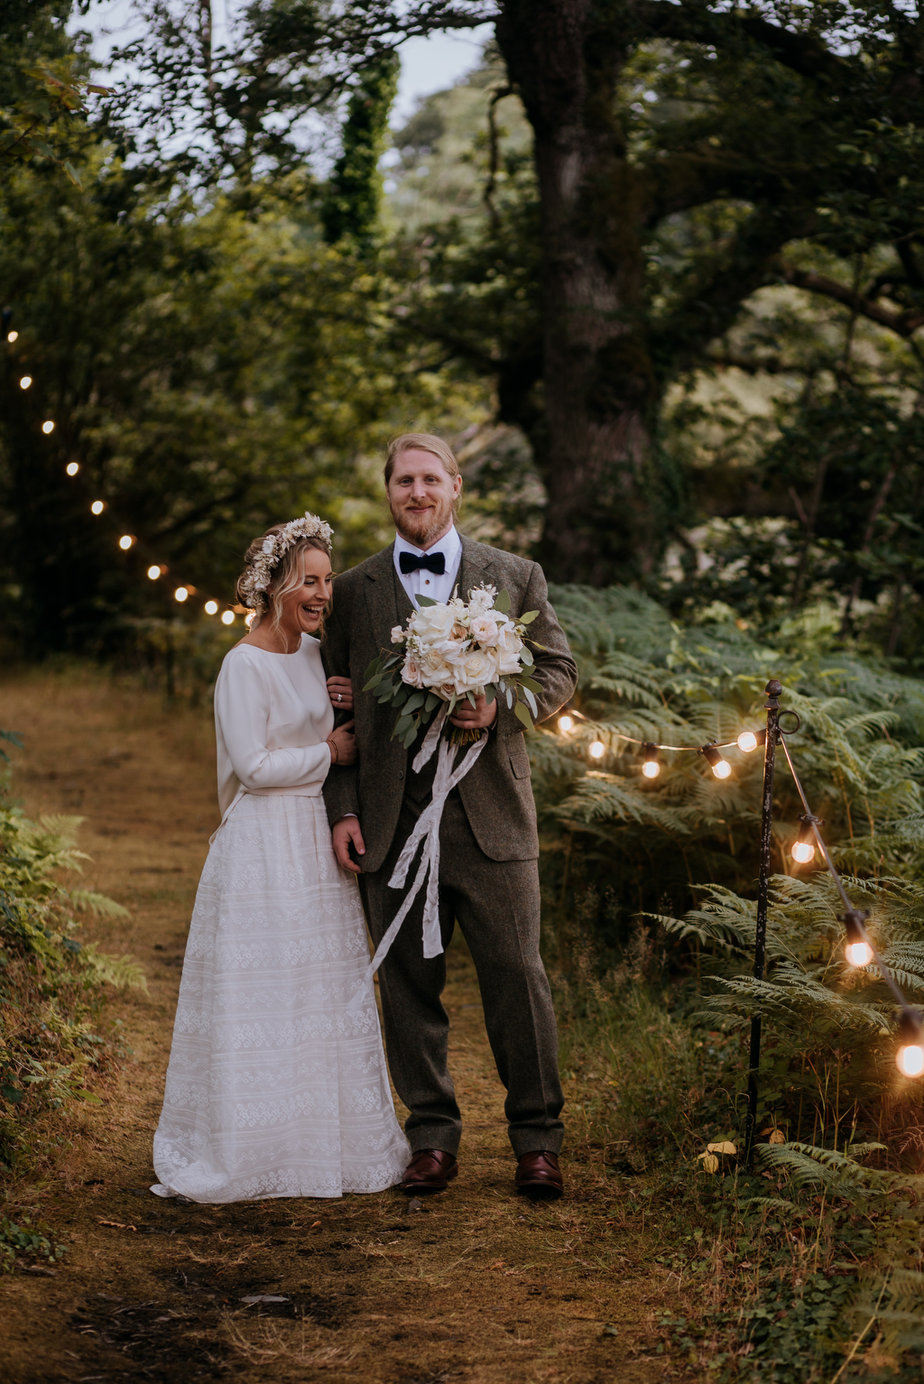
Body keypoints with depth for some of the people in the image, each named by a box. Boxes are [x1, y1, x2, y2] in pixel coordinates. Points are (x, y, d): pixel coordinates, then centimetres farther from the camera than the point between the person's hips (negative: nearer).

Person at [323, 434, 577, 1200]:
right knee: (409, 982, 6)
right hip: (393, 820, 1)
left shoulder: (516, 577, 7)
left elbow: (559, 670, 8)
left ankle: (537, 1138, 13)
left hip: (490, 813, -1)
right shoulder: (354, 590, 9)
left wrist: (501, 706, -13)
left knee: (517, 974, 0)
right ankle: (433, 1138, 18)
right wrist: (343, 809, 0)